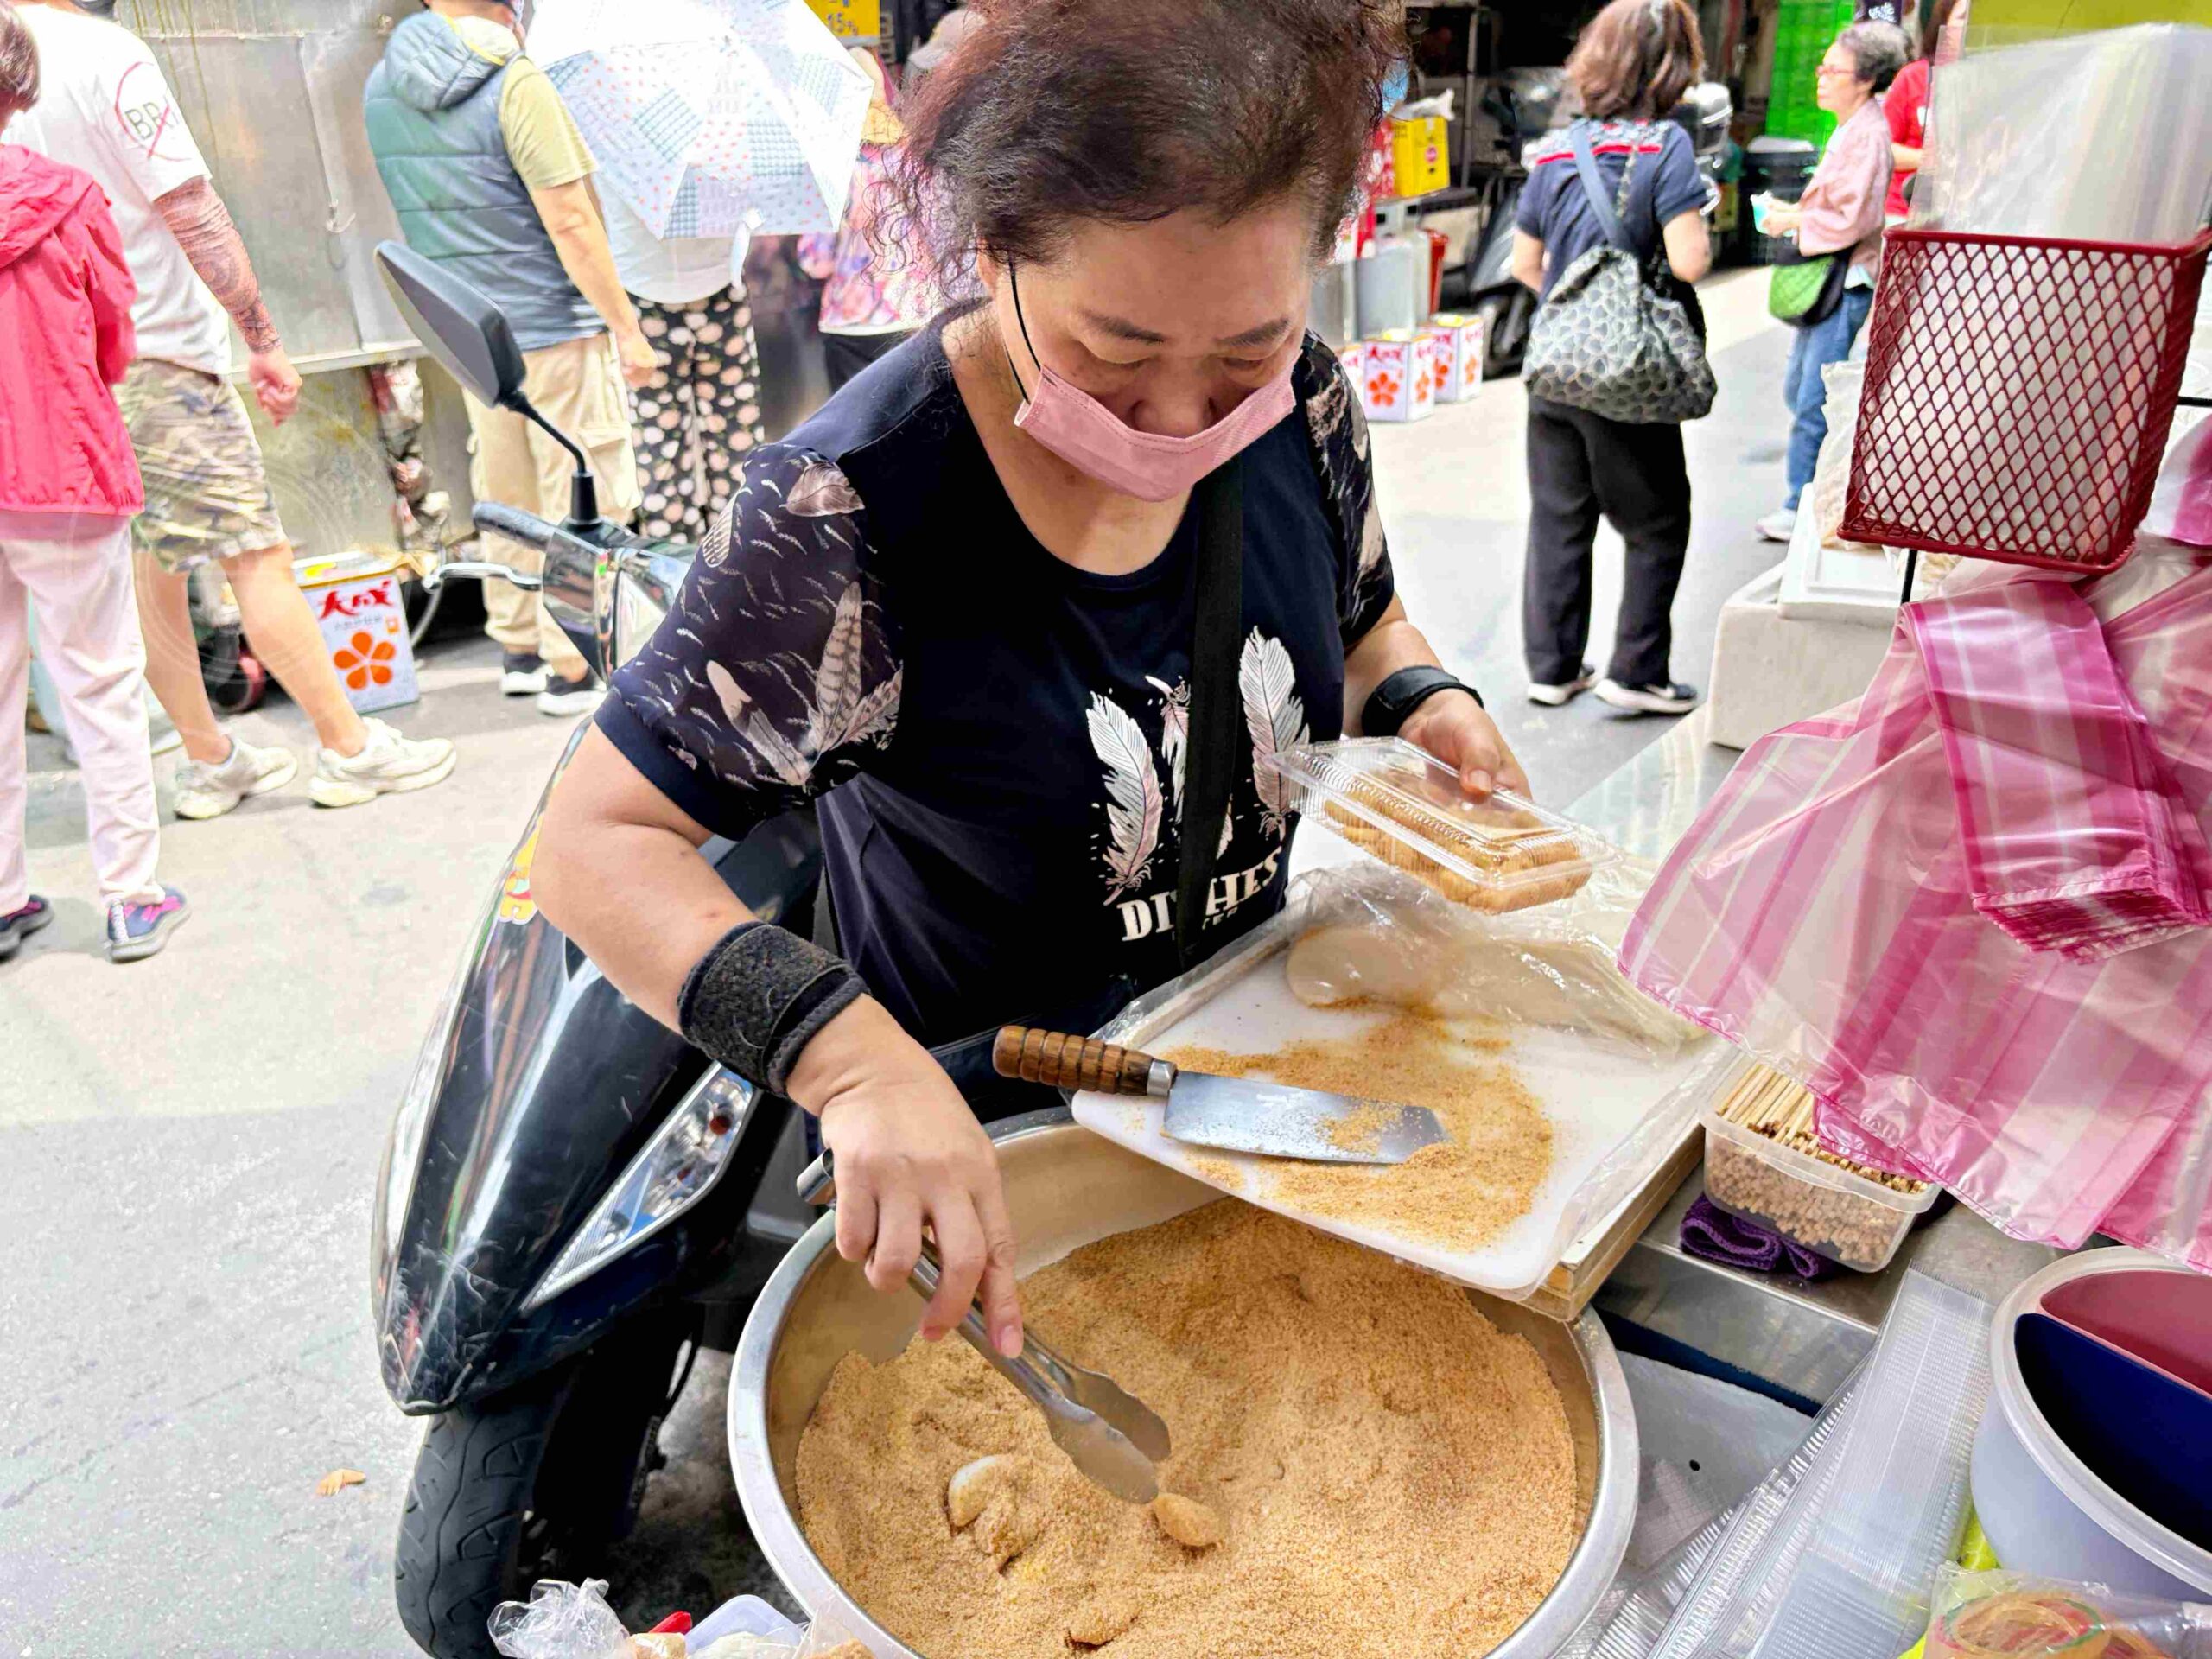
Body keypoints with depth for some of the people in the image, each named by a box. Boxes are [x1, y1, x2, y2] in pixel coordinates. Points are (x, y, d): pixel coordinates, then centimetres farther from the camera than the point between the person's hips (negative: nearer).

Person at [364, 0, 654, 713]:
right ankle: (575, 668, 4)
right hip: (554, 326, -7)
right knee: (585, 501, 1)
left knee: (506, 498, 16)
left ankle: (519, 648, 24)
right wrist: (626, 325, -11)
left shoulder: (380, 88, 8)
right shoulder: (517, 84, -15)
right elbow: (569, 222, -16)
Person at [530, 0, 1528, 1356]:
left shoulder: (1302, 406, -13)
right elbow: (600, 843, -26)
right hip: (979, 1124, -4)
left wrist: (1425, 704, -17)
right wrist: (854, 1056, -42)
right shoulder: (849, 515, -29)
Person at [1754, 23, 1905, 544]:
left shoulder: (1868, 135, -15)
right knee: (1798, 389, 16)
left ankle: (1800, 509, -1)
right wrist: (1795, 213, 12)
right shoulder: (1849, 129, 16)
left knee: (1813, 402, -8)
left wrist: (1793, 222, -12)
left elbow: (1851, 221, -21)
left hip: (1847, 286, -11)